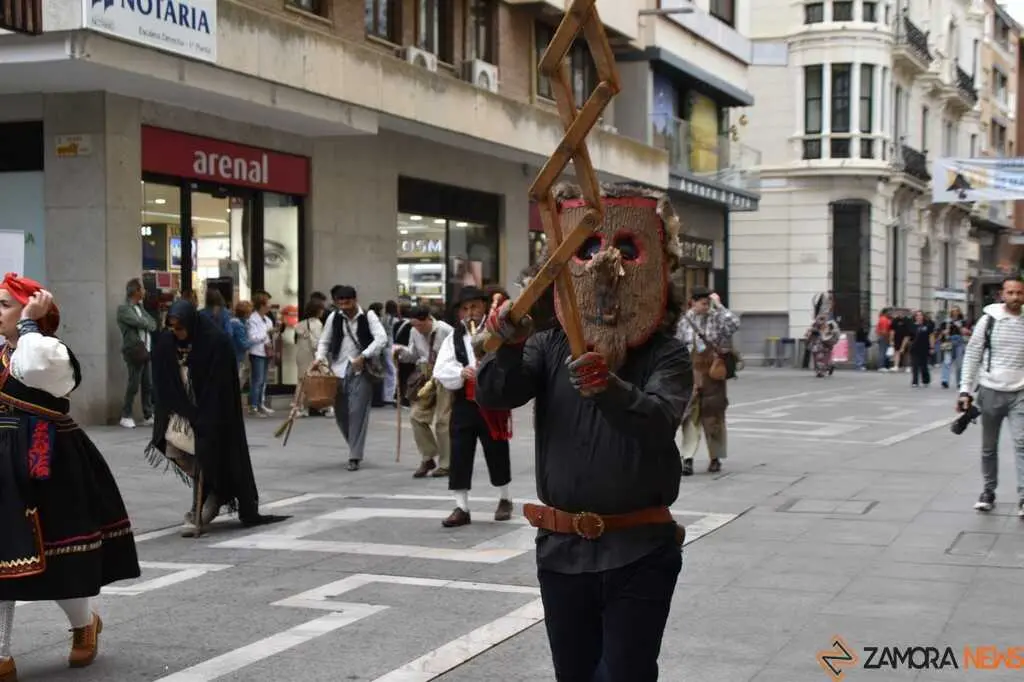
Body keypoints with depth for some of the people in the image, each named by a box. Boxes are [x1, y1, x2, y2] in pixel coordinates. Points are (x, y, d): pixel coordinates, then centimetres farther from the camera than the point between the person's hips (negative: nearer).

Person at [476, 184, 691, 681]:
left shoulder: (666, 355, -6)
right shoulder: (550, 347, 3)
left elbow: (659, 419, -25)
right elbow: (493, 397, -10)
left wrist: (610, 389, -45)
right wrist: (508, 346, -30)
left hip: (638, 555, -3)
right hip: (561, 550, 4)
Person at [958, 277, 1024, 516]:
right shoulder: (989, 320, -1)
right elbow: (972, 355, 2)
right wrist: (965, 390, -3)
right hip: (990, 392, 0)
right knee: (989, 447, 11)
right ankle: (988, 492, 25)